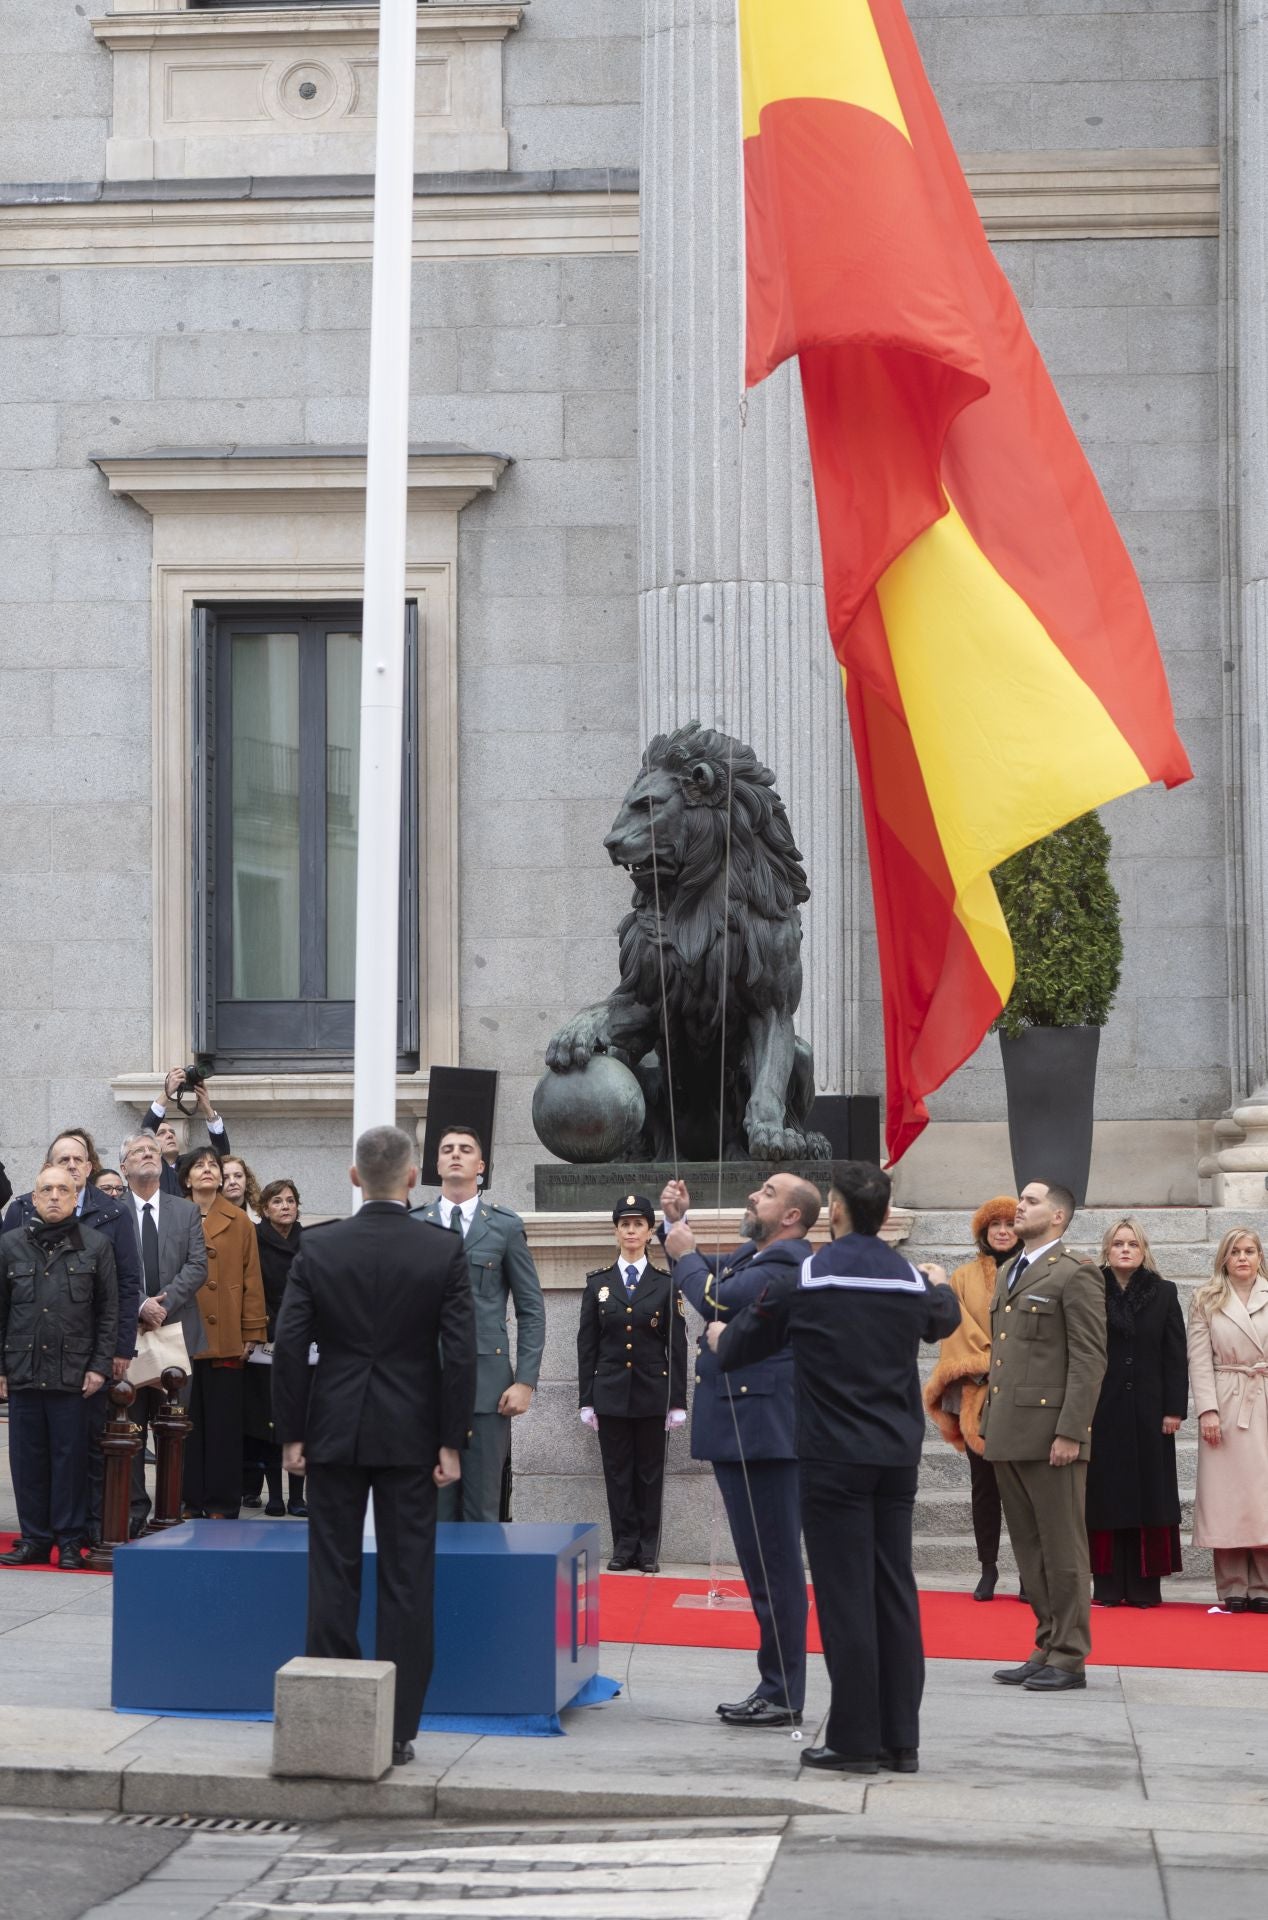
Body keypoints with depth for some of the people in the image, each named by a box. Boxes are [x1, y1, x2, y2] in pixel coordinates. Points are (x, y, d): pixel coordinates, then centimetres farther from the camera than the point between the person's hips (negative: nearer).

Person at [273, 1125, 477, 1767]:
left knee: (333, 1576, 7)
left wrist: (291, 1434, 3)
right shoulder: (444, 1251, -6)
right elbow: (460, 1352, -7)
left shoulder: (318, 1248, -4)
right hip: (410, 1436, -1)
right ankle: (396, 1729, 4)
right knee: (406, 1581, 4)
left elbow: (289, 1345, -5)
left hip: (334, 1432, 1)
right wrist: (451, 1442, -1)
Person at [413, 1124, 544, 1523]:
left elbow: (531, 1310, 5)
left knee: (483, 1509, 1)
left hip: (487, 1385, -1)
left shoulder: (506, 1227, 6)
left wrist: (525, 1381, -4)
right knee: (434, 1507, 2)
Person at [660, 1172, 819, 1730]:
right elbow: (706, 1276, 32)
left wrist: (685, 1255, -6)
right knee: (763, 1565, 14)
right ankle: (774, 1688, 21)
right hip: (739, 1432, 10)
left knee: (774, 1564, -5)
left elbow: (716, 1299, -23)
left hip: (764, 1432, -10)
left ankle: (783, 1697, 0)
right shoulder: (749, 1255, 16)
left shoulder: (788, 1262, -15)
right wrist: (677, 1224, 17)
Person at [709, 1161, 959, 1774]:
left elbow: (735, 1350, 1)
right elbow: (944, 1320, 29)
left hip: (833, 1458, -4)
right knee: (895, 1591, 8)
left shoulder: (803, 1281, -9)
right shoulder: (914, 1282, 4)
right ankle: (901, 1740, 11)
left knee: (845, 1595, -2)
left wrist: (718, 1337, 26)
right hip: (898, 1456, 4)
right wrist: (942, 1285, 52)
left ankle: (856, 1739, 0)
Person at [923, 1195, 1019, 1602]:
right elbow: (960, 1331, 2)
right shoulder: (964, 1278, 9)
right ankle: (988, 1568, 10)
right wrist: (990, 1363, -11)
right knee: (984, 1484, 3)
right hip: (977, 1393, 1)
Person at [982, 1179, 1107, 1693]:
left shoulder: (1075, 1275, -7)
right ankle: (1046, 1647, 17)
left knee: (1062, 1548, -3)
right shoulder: (1007, 1273, 20)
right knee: (1029, 1549, 11)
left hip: (1050, 1431, -8)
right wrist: (990, 1422, 17)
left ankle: (1069, 1658, 1)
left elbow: (1090, 1359, -12)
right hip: (1008, 1433, 8)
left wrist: (1070, 1432, -18)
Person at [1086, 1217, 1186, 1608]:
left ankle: (1144, 1586, 5)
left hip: (1148, 1411, 1)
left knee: (1149, 1497, 1)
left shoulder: (1163, 1294, 6)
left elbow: (1176, 1357, 4)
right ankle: (1108, 1586, 3)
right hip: (1102, 1412, -1)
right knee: (1106, 1497, 1)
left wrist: (1174, 1410, -3)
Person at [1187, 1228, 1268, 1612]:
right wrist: (1207, 1410, -9)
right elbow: (1199, 1359, 1)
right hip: (1225, 1407, 0)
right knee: (1227, 1494, -1)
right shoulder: (1206, 1301, 7)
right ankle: (1233, 1588, 2)